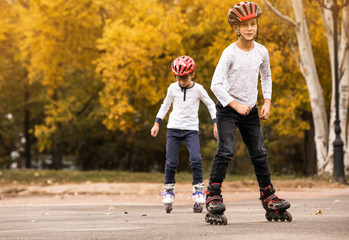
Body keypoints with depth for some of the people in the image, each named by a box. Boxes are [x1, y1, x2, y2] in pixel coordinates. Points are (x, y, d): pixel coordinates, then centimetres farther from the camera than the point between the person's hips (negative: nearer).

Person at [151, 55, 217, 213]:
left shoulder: (198, 89, -3)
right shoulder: (173, 88, 3)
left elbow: (210, 105, 9)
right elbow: (165, 105, 17)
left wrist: (215, 123, 5)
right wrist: (157, 123, 14)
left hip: (191, 129, -2)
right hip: (173, 128, 2)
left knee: (196, 159, -18)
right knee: (171, 162, -2)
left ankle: (198, 189, -4)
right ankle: (169, 190, 16)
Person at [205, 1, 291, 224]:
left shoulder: (261, 52, 1)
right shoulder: (230, 53, -14)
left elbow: (266, 77, 19)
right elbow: (216, 84, -17)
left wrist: (267, 102, 8)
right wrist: (236, 105, -19)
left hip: (250, 110, 5)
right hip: (227, 107, -5)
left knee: (260, 153, 7)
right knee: (226, 151, -16)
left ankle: (268, 196, 19)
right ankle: (213, 195, -8)